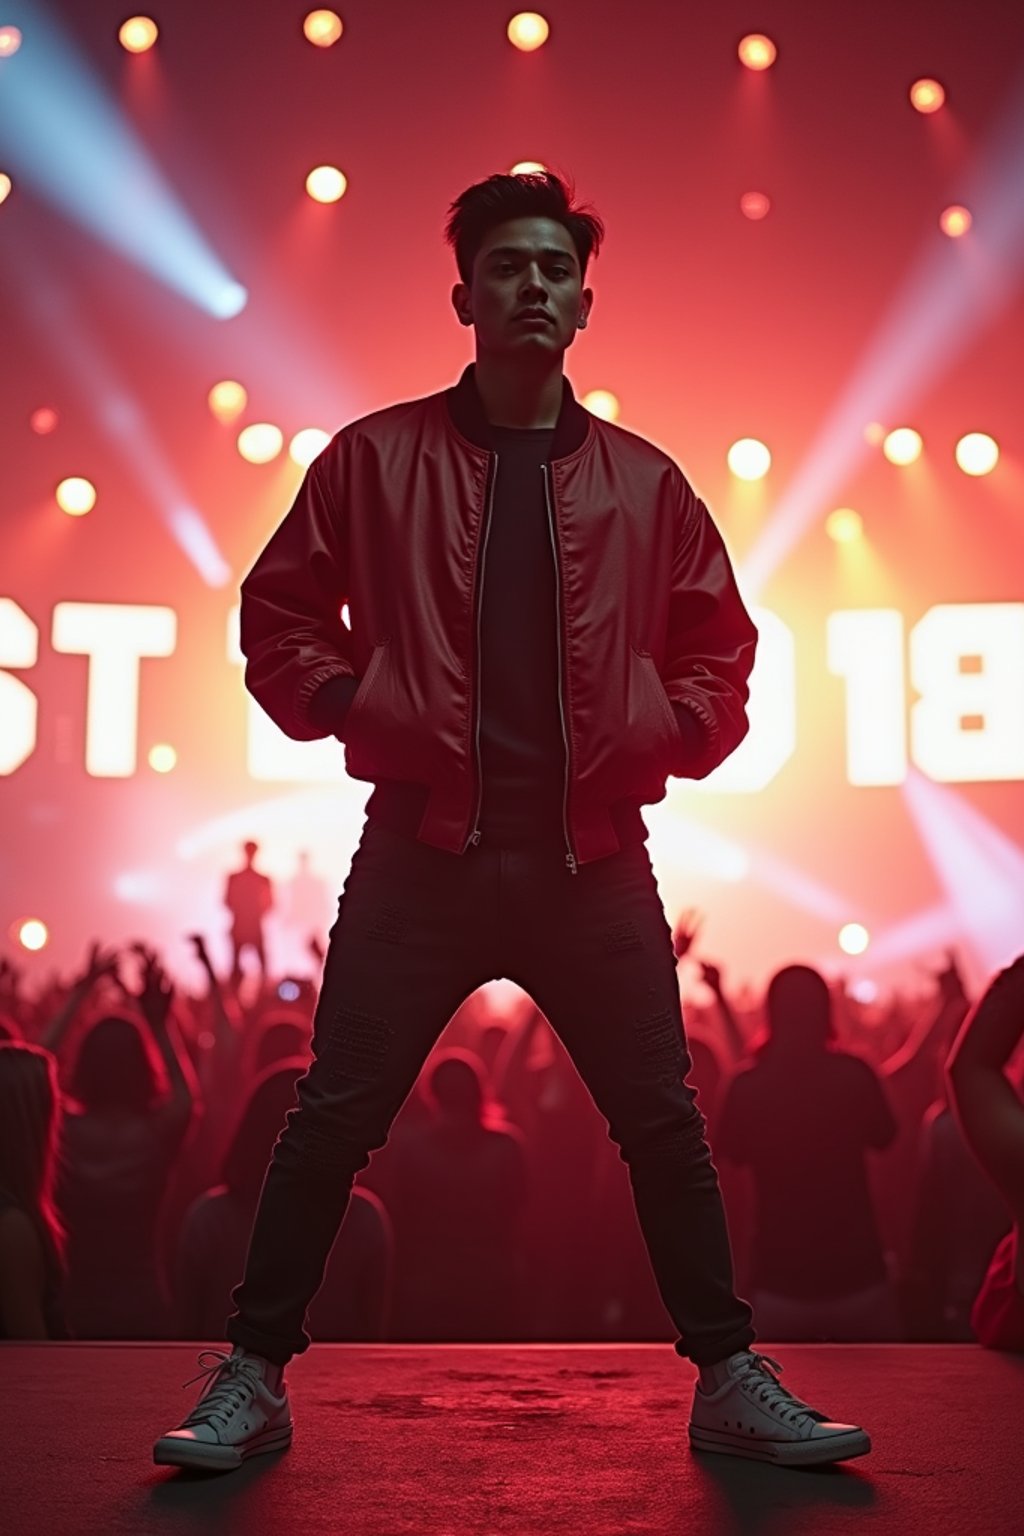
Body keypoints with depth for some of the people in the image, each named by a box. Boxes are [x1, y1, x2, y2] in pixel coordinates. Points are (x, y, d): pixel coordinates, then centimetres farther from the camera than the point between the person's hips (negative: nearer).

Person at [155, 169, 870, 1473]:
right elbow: (277, 617, 10)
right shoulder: (376, 456, 6)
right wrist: (351, 709, -4)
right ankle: (252, 1379, 17)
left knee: (664, 1126, 7)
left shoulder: (644, 481, 10)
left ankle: (732, 1382, 22)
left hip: (594, 862, 2)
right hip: (421, 851, -1)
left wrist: (669, 736, 2)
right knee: (334, 1119, 2)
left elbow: (721, 645, 18)